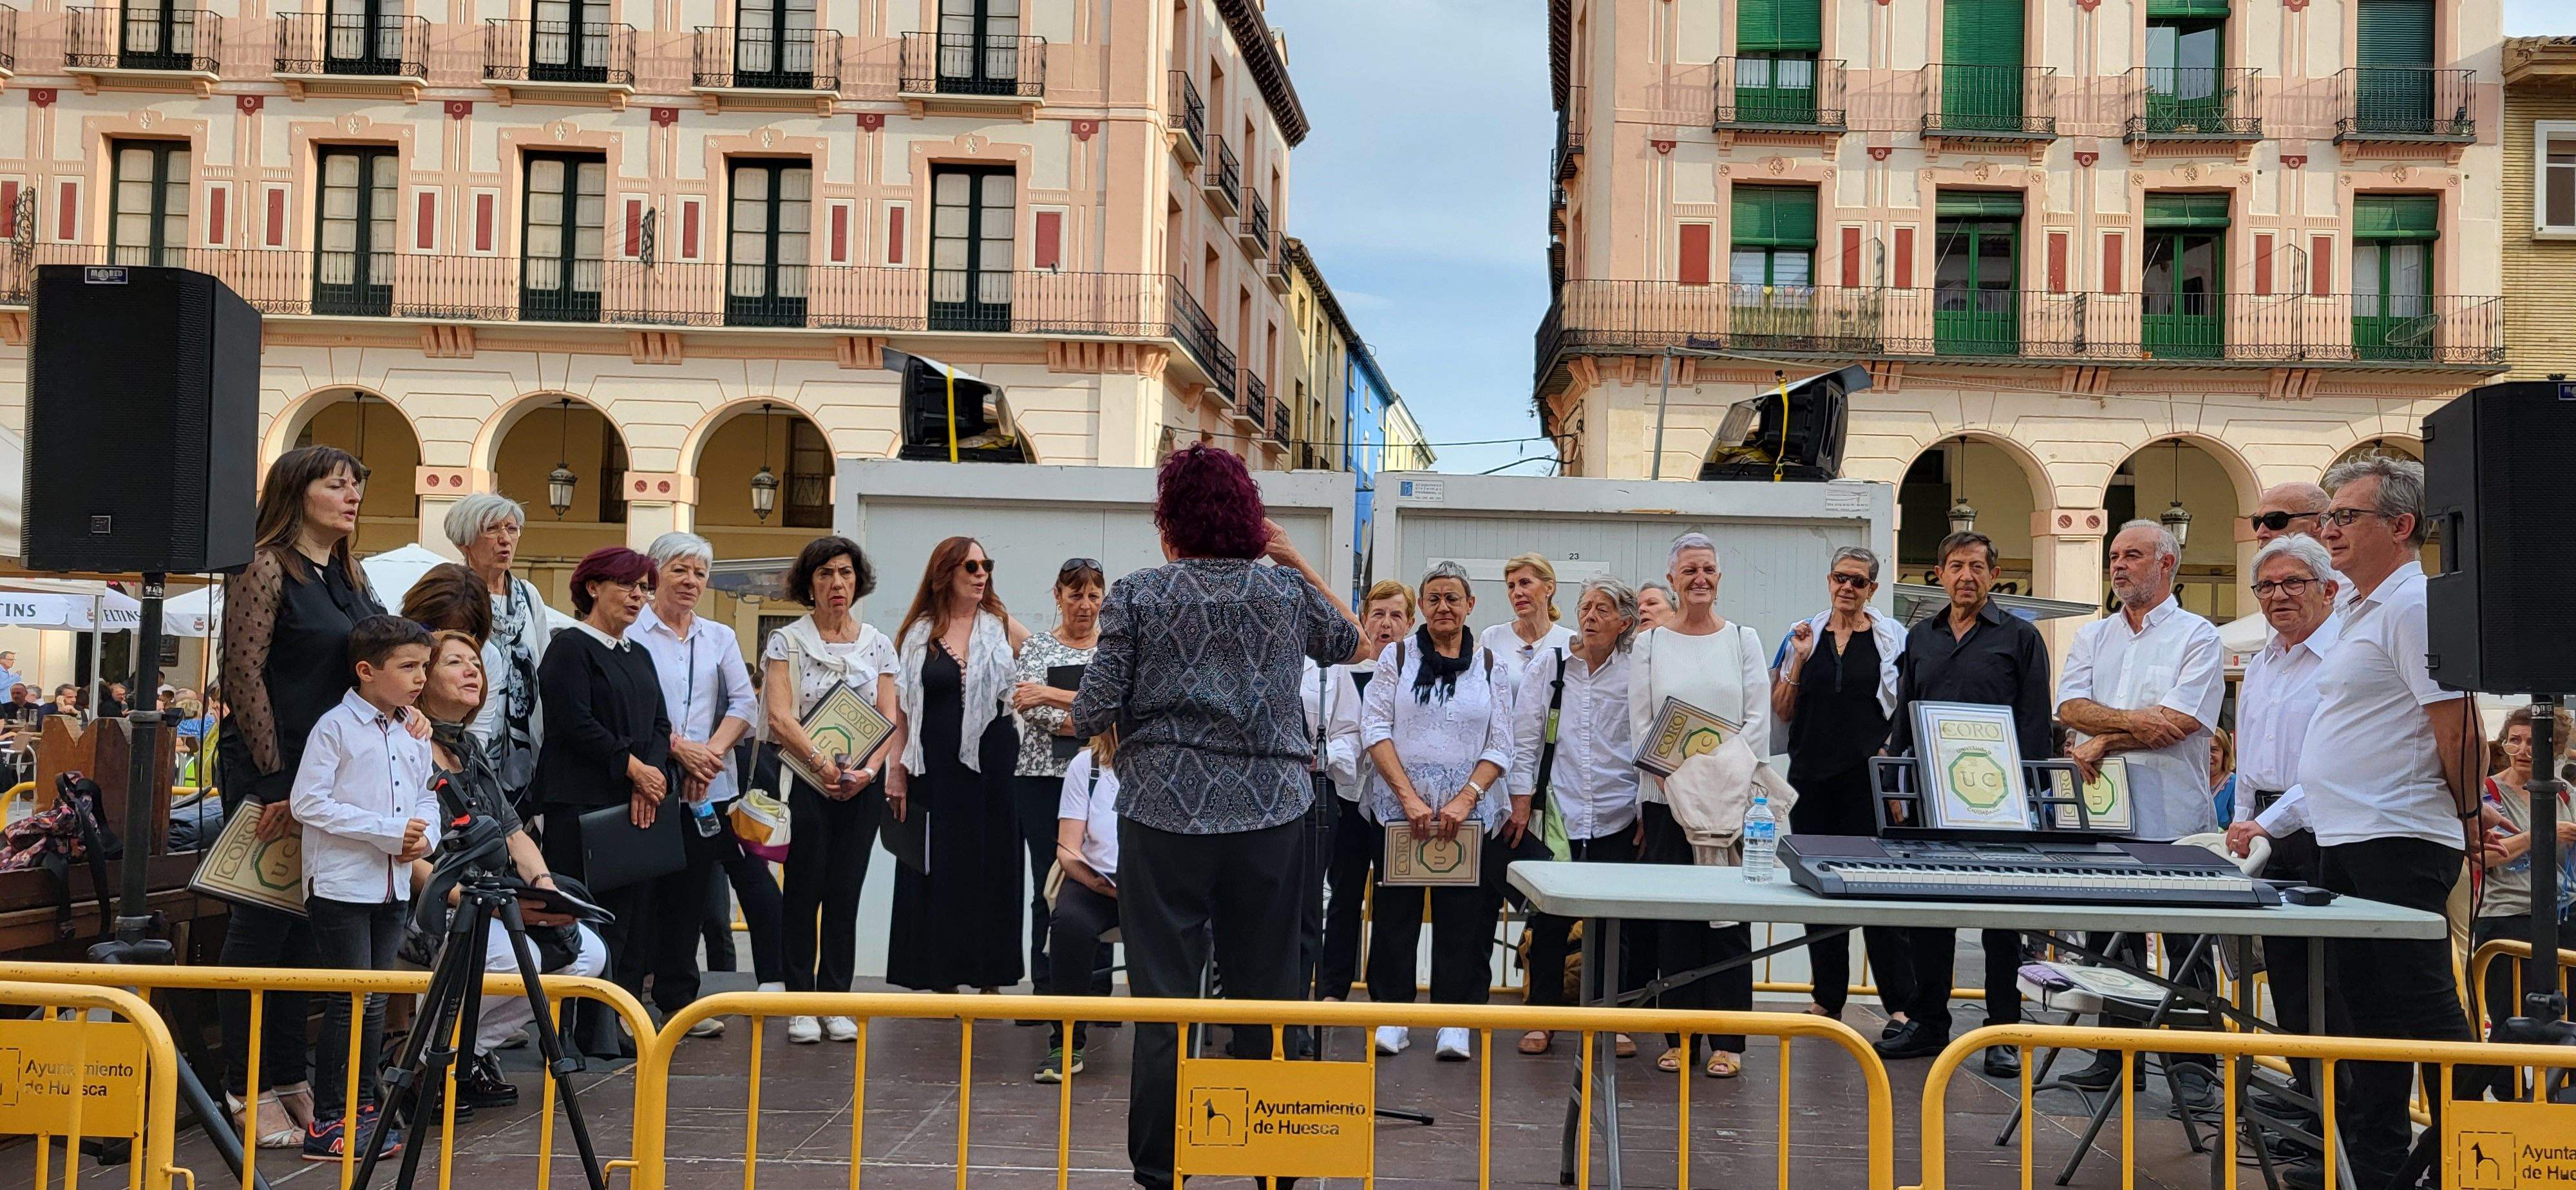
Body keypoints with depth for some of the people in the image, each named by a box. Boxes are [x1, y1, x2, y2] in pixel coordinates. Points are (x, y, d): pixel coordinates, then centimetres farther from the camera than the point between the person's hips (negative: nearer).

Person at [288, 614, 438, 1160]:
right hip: (341, 884, -7)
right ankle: (328, 1121, 1)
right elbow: (308, 802, -16)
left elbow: (427, 798, 19)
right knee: (350, 1002, -6)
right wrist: (389, 830, -20)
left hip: (393, 886, 7)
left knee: (376, 1000, 12)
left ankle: (362, 1108, 22)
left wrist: (424, 835, -5)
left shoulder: (414, 734, 12)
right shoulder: (336, 727, -10)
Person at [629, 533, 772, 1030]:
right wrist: (680, 748, -15)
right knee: (662, 890, 1)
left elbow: (744, 702, 8)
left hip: (713, 785, 3)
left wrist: (711, 752, -7)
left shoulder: (720, 637, 16)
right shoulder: (632, 634, 1)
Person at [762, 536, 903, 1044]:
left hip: (860, 787, 3)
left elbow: (892, 720, 3)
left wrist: (870, 769, -14)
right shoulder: (786, 642, 1)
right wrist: (821, 763, -22)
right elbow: (780, 718, -9)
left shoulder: (878, 645, 9)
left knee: (845, 893, 4)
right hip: (800, 780, -2)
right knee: (804, 890, -2)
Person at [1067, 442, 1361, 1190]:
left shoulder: (1137, 596, -4)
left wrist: (1082, 715, 17)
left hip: (1166, 811, -2)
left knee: (1163, 993, 5)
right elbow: (1350, 642, 23)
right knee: (1267, 989, 12)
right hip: (1268, 811, 2)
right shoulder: (1286, 589, 3)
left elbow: (1093, 713, -5)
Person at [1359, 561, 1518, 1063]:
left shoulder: (1492, 667, 7)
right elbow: (1375, 728, -3)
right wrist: (1410, 797, -13)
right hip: (1400, 808, 0)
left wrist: (1465, 799, -12)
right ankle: (1393, 1014, 9)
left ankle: (1455, 1020, 6)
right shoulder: (1397, 657, 5)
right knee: (1395, 911, 1)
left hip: (1471, 811, 0)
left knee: (1464, 917, 0)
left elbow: (1500, 746, 2)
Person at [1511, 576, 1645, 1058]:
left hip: (1617, 819, 0)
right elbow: (1525, 742, 5)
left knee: (1620, 924, 2)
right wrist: (1522, 809, 0)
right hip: (1557, 816, 1)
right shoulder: (1548, 670, 5)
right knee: (1549, 921, 4)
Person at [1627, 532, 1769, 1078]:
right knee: (1672, 916, 2)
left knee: (1728, 915, -1)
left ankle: (1727, 1041, 5)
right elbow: (1640, 722, 2)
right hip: (1665, 797, 0)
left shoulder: (1743, 639, 7)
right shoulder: (1650, 643, 7)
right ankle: (1679, 1038, 9)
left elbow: (1758, 720, 1)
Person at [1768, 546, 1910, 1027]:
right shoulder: (1803, 635, 9)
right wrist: (1799, 661, -4)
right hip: (1811, 772, 3)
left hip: (1868, 774, -3)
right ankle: (1828, 996, 17)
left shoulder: (1892, 637, 4)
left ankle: (1900, 999, 1)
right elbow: (1782, 713, 8)